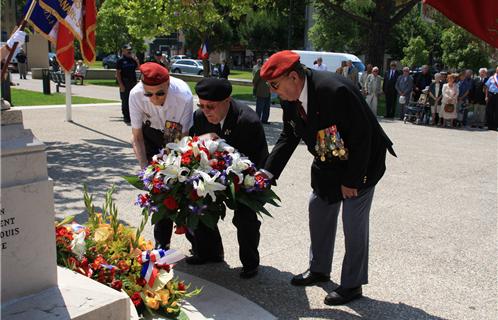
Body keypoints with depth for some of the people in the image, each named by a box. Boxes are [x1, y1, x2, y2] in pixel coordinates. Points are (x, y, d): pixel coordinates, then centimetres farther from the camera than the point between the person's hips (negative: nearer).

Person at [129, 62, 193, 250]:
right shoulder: (136, 95, -29)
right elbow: (137, 137, -18)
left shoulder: (184, 96, -35)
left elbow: (185, 138, -26)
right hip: (152, 134, 2)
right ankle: (161, 242, 8)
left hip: (177, 134, -1)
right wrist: (145, 170, -27)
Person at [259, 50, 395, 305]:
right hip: (327, 162, 8)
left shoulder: (335, 90, -34)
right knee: (318, 209, 15)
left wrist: (352, 180, -21)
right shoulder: (290, 99, -9)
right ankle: (319, 269, 34)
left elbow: (362, 136, -28)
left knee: (354, 222, -1)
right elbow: (288, 137, 4)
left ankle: (352, 284, 16)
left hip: (361, 161, -8)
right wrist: (267, 172, -5)